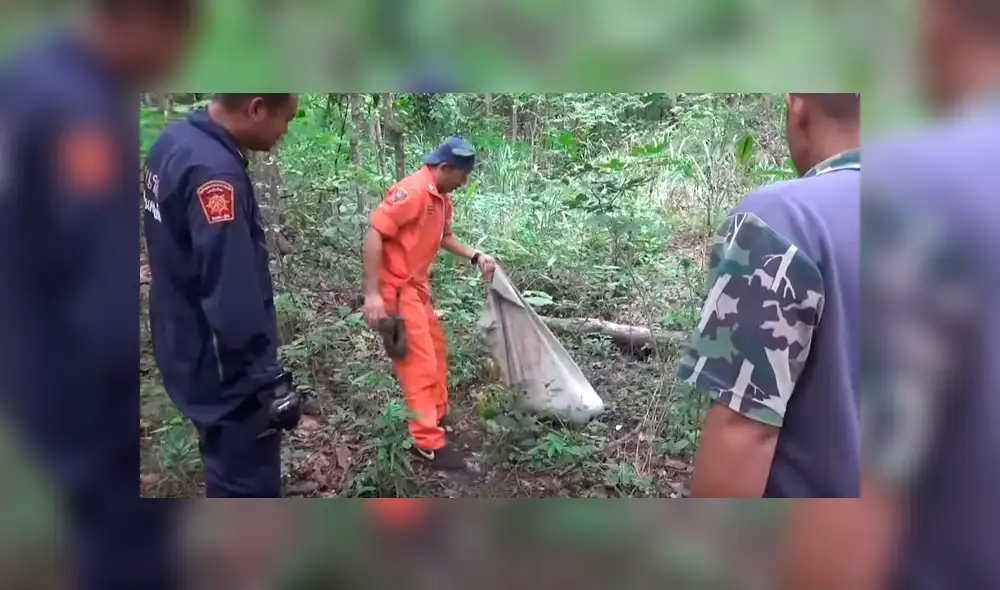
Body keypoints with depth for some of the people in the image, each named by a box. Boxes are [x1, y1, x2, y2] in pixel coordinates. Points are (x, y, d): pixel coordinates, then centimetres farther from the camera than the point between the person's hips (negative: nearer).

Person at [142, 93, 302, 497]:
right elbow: (234, 298, -31)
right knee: (248, 487, 7)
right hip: (223, 369, -10)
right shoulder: (213, 171, -28)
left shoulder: (175, 141, 3)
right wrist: (270, 380, -21)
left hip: (189, 352, 10)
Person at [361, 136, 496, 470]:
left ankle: (438, 415, 38)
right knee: (420, 361, -7)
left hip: (417, 285, 10)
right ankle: (428, 442, 1)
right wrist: (372, 293, -28)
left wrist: (475, 257, 6)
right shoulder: (411, 191, -23)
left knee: (436, 350, 21)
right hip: (396, 289, -10)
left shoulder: (443, 198, 7)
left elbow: (444, 237, 21)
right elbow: (374, 234, -26)